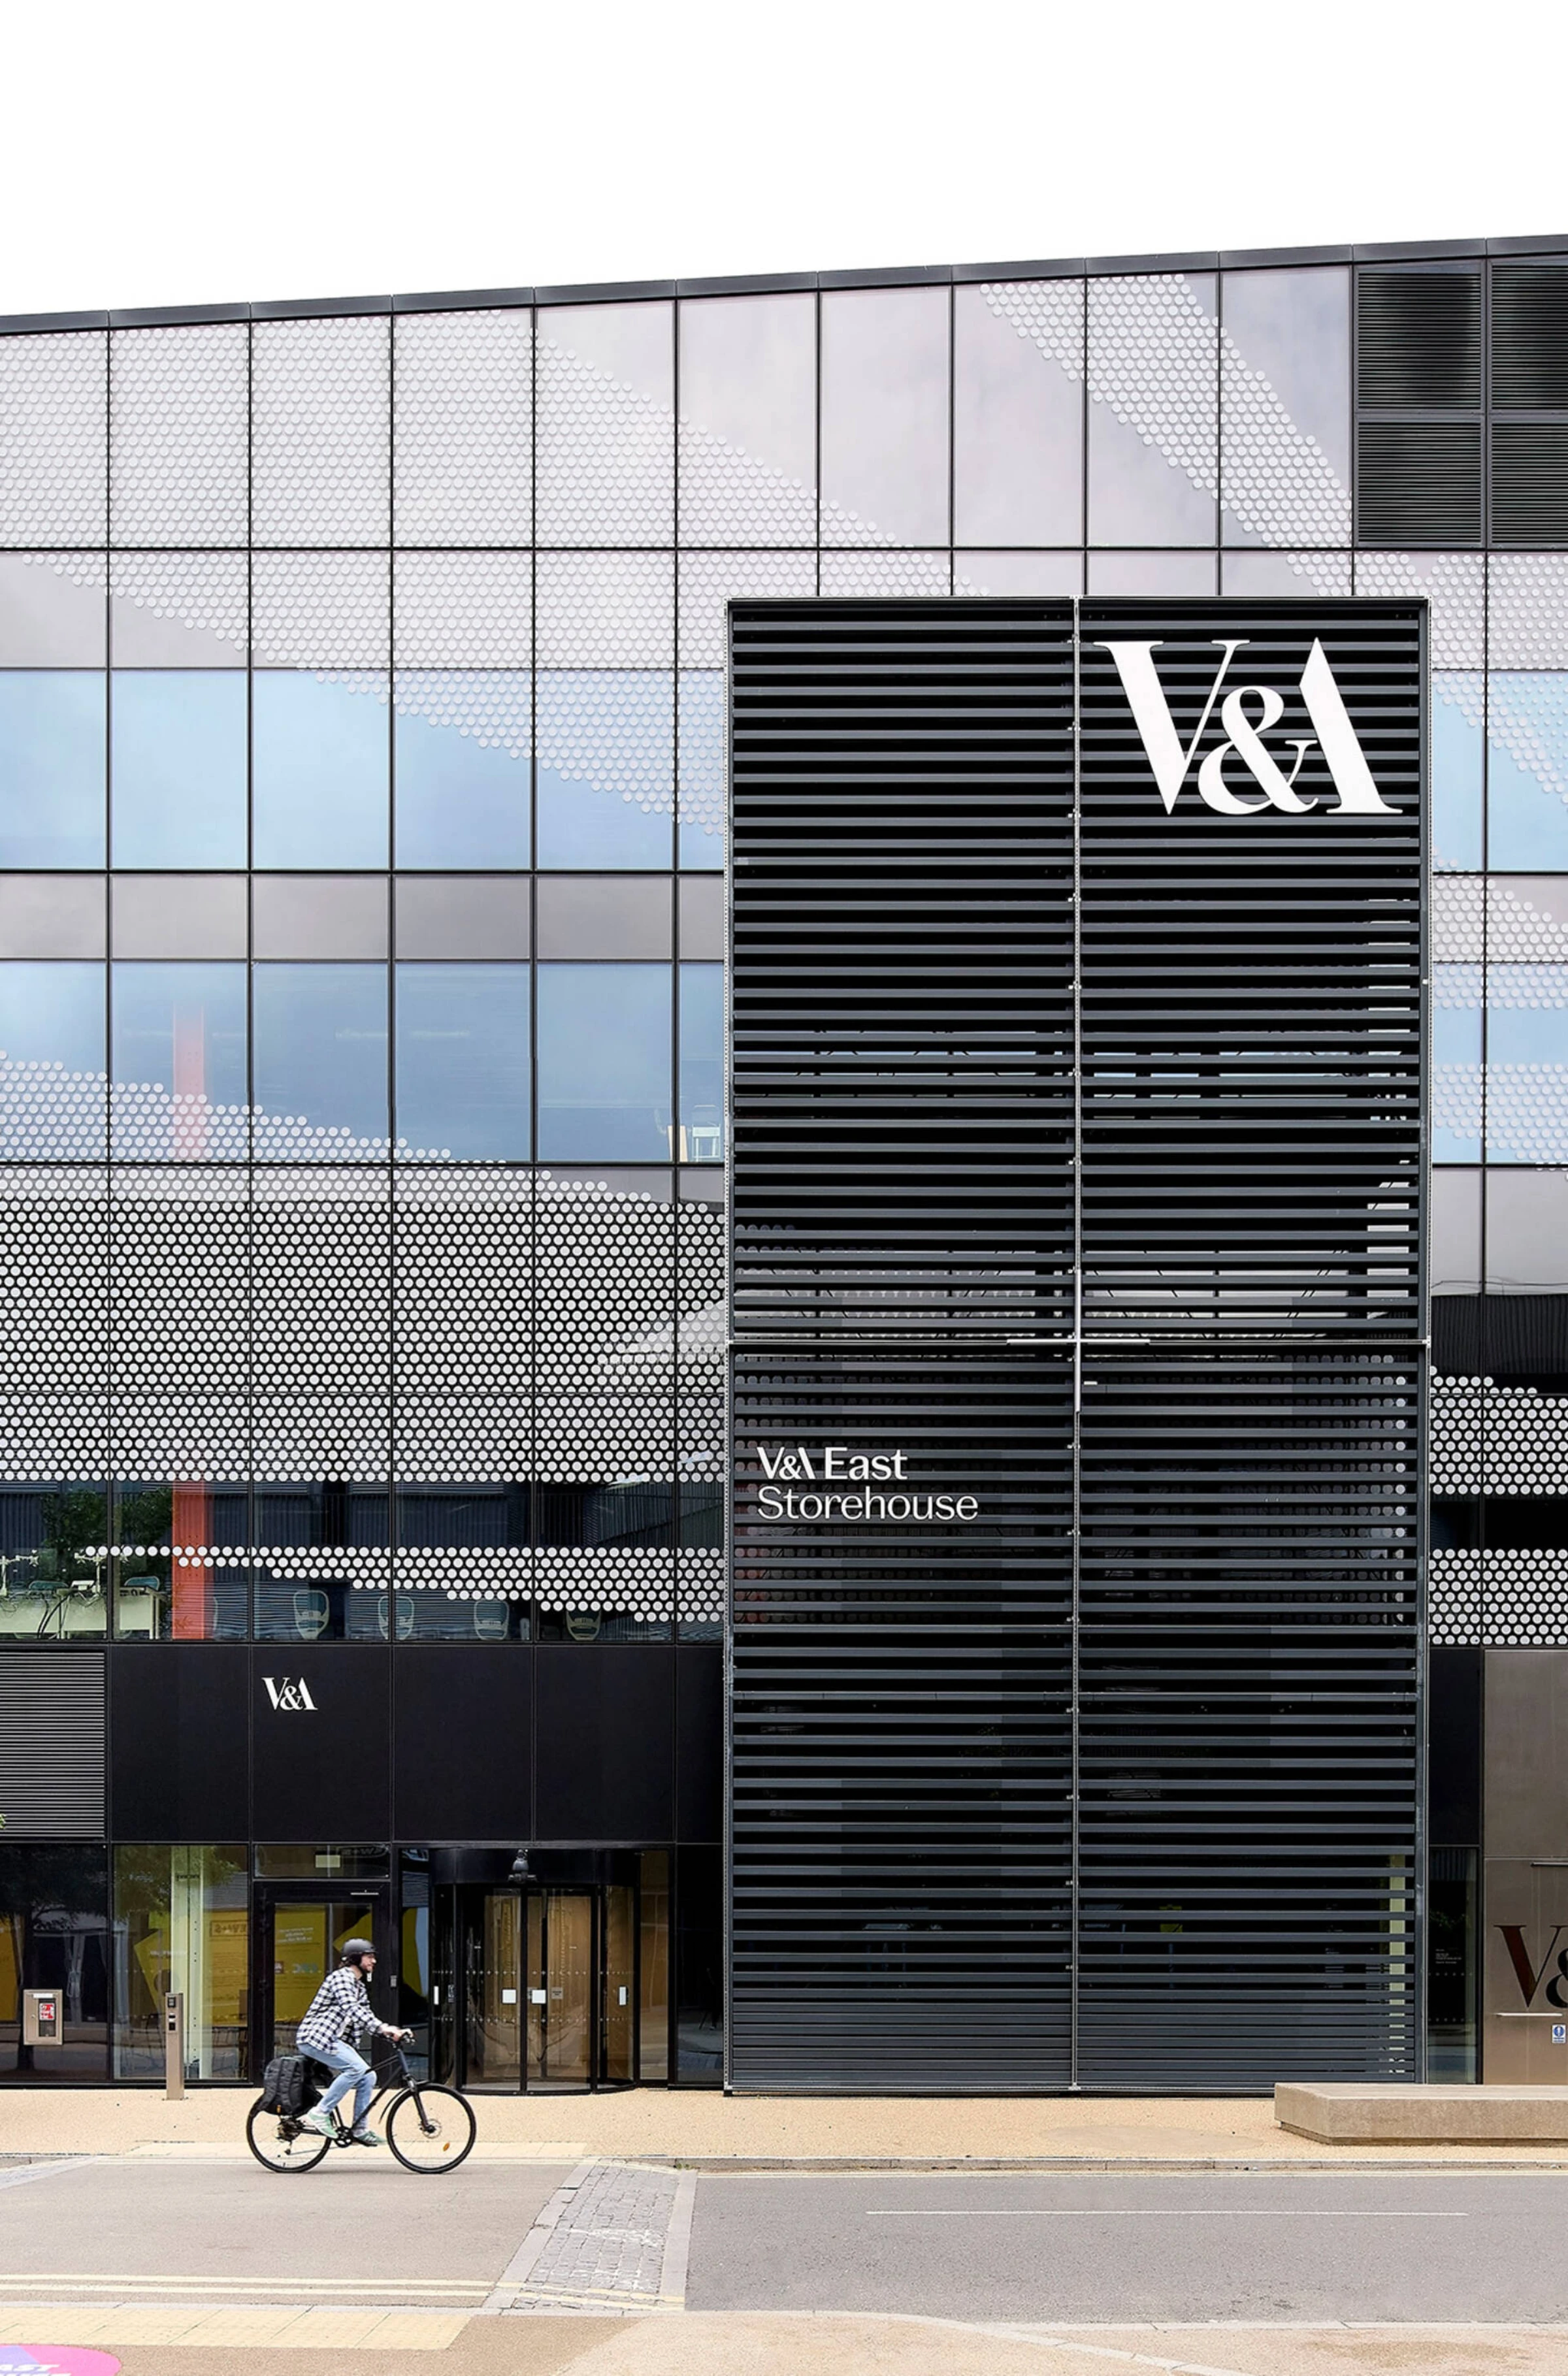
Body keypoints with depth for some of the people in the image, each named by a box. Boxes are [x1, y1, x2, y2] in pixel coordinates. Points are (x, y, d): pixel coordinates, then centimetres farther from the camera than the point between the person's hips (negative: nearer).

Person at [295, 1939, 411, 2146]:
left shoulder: (359, 1985, 20)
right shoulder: (342, 1977, -12)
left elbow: (364, 2015, 17)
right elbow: (351, 2008, -28)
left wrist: (392, 2031, 1)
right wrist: (382, 2027, -37)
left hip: (333, 2040, 10)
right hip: (316, 2038, -10)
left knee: (368, 2077, 0)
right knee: (356, 2068, -26)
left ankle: (360, 2130, 6)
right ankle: (320, 2114, -21)